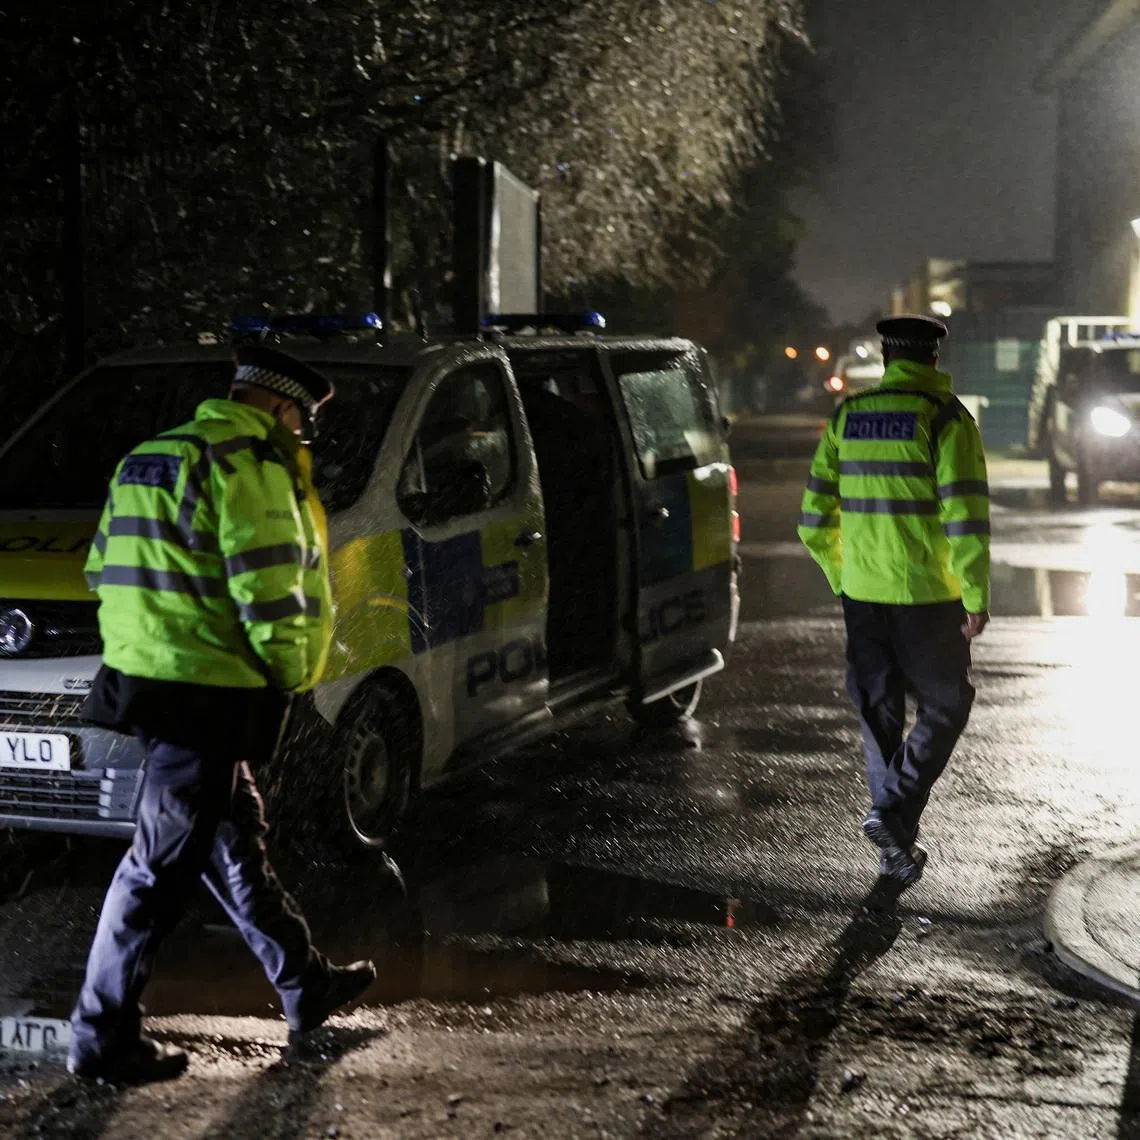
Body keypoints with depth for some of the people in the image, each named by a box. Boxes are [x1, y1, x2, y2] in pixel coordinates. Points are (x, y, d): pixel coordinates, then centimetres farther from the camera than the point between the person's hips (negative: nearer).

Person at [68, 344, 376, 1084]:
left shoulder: (150, 460, 17)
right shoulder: (248, 466, -13)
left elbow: (106, 570, 19)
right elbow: (265, 586, -19)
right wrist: (288, 671, -6)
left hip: (148, 681, 10)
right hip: (206, 696, -10)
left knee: (236, 844, 19)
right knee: (162, 865, -3)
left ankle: (306, 986, 34)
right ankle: (103, 1036, 4)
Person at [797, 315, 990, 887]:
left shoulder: (847, 416, 6)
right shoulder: (944, 416, -9)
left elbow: (815, 517, 7)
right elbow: (965, 516, -15)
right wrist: (976, 597, -8)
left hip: (863, 593, 4)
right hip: (928, 594, -4)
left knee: (879, 713, 13)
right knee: (943, 708, 11)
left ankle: (896, 847, 19)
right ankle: (892, 813, -5)